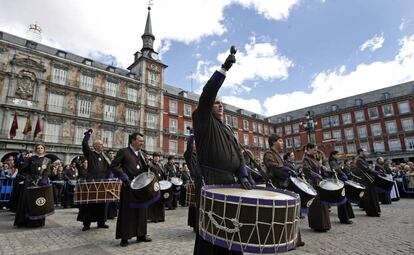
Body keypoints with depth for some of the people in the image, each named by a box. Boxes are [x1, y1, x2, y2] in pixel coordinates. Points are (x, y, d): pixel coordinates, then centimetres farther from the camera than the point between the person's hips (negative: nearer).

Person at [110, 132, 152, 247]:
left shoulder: (141, 154, 15)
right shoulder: (123, 152, -3)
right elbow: (113, 166, -7)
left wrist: (148, 166, -3)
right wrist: (122, 175, -17)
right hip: (129, 186, -6)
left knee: (141, 210, 11)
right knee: (127, 211, 2)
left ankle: (141, 234, 23)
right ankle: (124, 237, 14)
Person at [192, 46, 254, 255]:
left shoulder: (228, 131, 22)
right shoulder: (204, 121, 4)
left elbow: (238, 156, 15)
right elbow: (207, 94, -12)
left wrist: (243, 176, -1)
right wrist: (224, 68, -14)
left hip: (231, 184, 7)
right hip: (211, 183, -6)